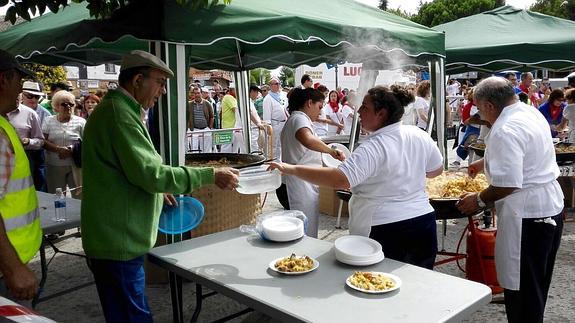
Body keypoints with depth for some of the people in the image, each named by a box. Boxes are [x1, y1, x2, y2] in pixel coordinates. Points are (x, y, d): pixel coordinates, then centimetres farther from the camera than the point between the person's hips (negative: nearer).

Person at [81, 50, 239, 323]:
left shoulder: (115, 109, 16)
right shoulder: (120, 114, -18)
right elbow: (149, 173, -25)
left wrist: (157, 189, 16)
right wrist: (210, 176, -22)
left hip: (115, 237, 10)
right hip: (117, 243, -10)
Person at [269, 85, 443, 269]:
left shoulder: (374, 147, -21)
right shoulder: (420, 136, 1)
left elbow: (339, 180, -32)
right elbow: (437, 170, 16)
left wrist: (292, 170, -29)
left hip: (384, 232, -7)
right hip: (424, 223, 7)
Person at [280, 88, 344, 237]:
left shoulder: (293, 119, 22)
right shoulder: (299, 118, -12)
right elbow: (307, 139, -36)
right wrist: (331, 150, -25)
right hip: (302, 186, -11)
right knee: (307, 234, -6)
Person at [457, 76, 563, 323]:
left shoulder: (505, 131, -22)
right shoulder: (531, 113, 9)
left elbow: (507, 184, -26)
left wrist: (479, 200, -11)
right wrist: (483, 163, 34)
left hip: (527, 215, -10)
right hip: (551, 206, 10)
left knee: (521, 287, 2)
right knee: (536, 283, 23)